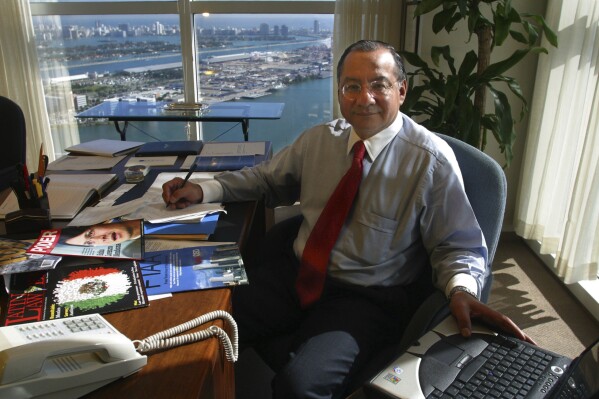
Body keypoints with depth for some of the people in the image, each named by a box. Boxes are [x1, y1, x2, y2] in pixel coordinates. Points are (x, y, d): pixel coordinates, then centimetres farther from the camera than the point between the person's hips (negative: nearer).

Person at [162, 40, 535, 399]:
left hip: (368, 298, -4)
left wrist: (462, 291, -29)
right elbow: (268, 177, 17)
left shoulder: (432, 161, -12)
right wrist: (203, 190, 6)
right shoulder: (319, 138, 3)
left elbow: (459, 246, -7)